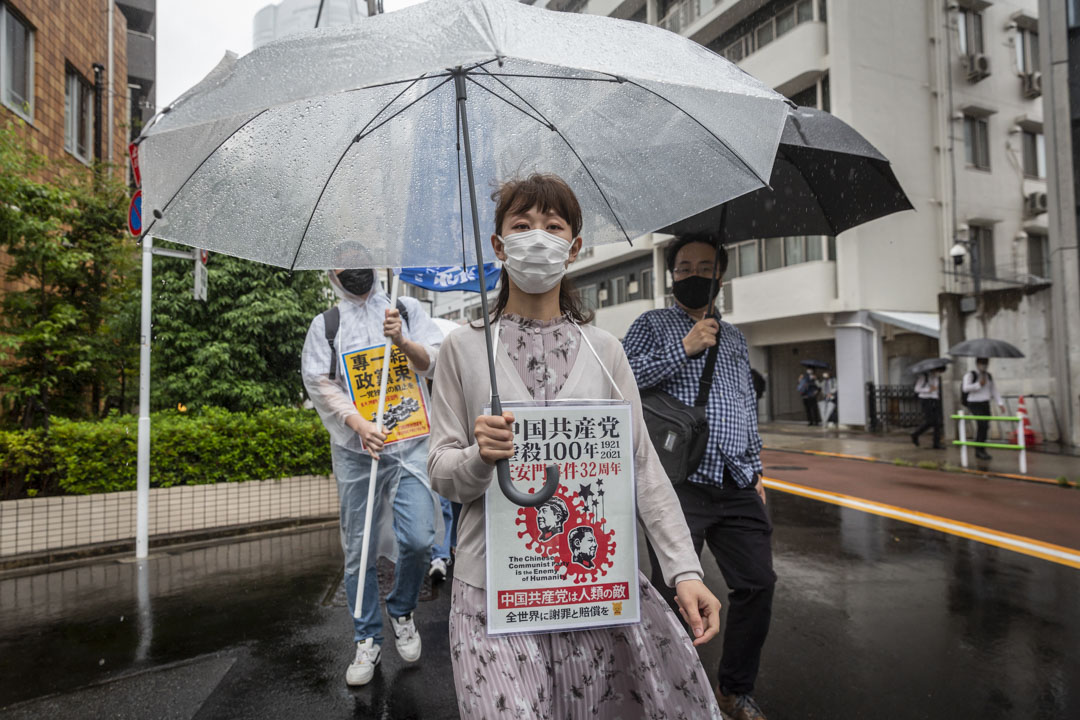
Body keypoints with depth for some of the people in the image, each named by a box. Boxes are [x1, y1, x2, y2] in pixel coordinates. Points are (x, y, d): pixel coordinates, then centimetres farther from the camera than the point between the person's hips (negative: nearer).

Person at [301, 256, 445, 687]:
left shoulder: (406, 308, 12)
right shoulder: (325, 323, 10)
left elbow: (433, 364, 4)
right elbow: (320, 384, 0)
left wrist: (401, 340, -15)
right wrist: (358, 424, -15)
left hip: (410, 443, 0)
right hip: (355, 447, 1)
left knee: (418, 539, -8)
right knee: (358, 548, 6)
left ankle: (401, 610, 23)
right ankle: (368, 641, 25)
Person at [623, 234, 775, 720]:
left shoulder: (734, 337, 22)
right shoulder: (652, 326, 7)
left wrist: (756, 470, 19)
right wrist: (684, 349, -12)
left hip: (738, 489, 6)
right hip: (680, 485, -5)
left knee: (757, 584, 7)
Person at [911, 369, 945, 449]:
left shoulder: (937, 377, 11)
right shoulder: (924, 375, -8)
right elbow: (917, 389, -9)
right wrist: (929, 390, -20)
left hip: (935, 400, 6)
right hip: (926, 400, -6)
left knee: (938, 422, -1)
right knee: (930, 422, -10)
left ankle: (937, 443, 4)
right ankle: (915, 435, 12)